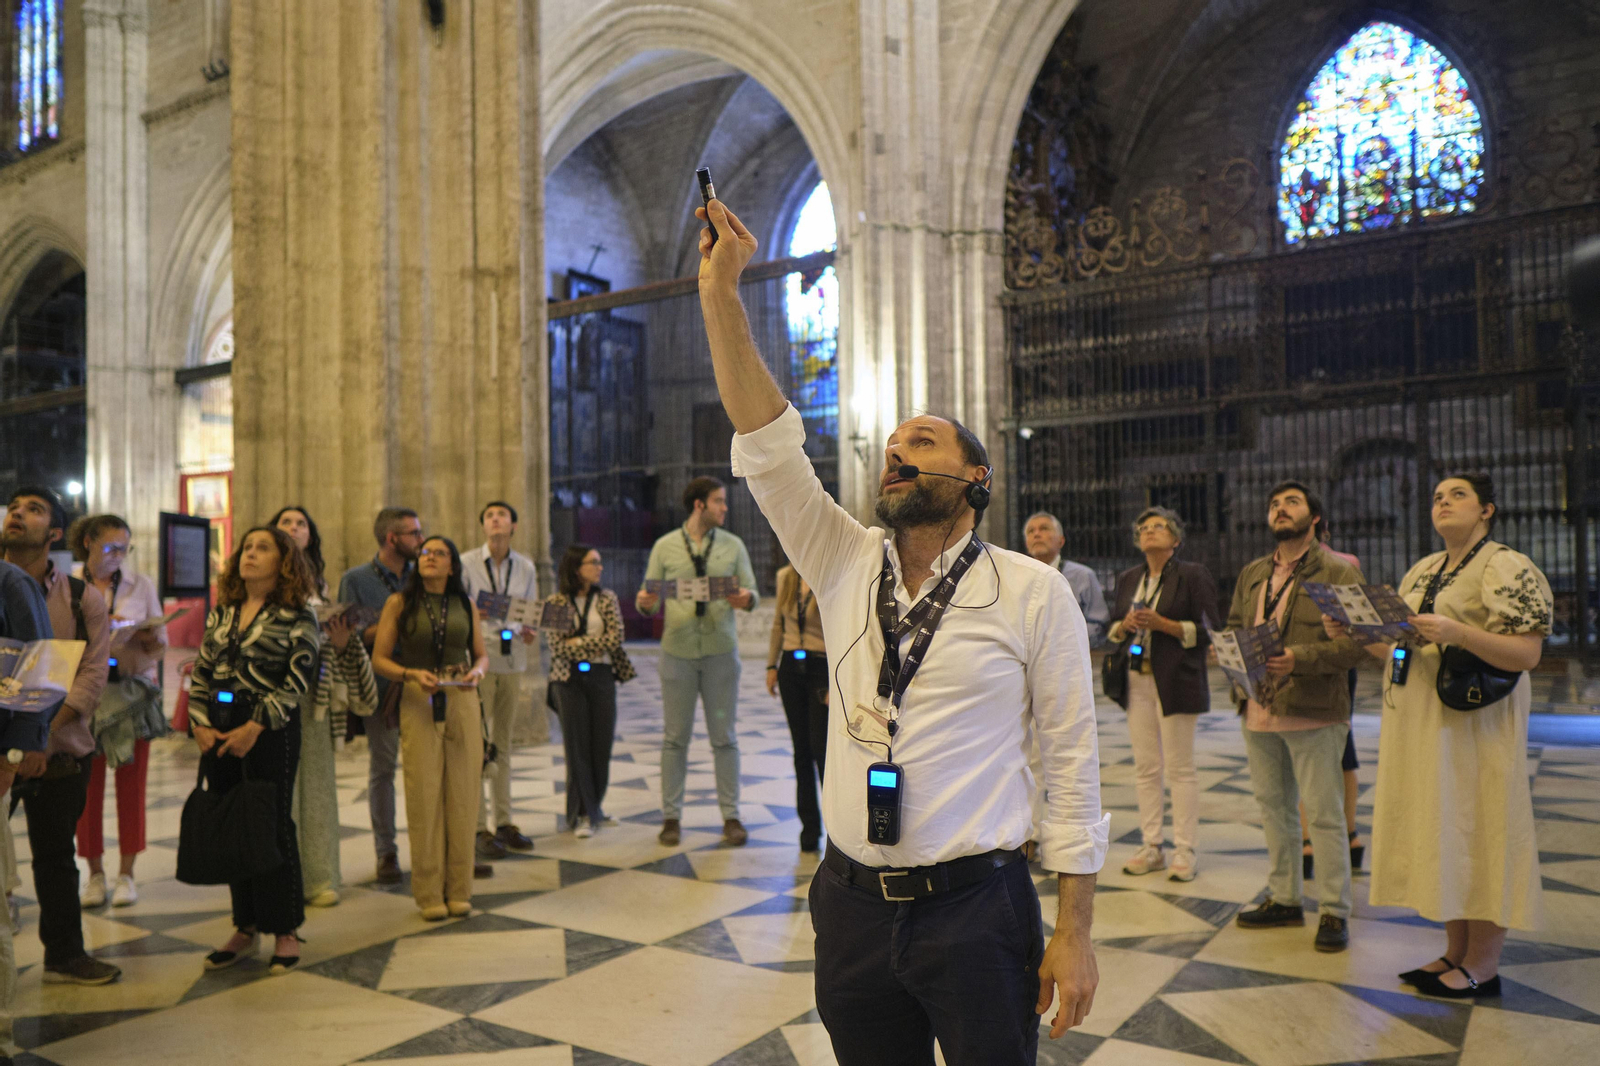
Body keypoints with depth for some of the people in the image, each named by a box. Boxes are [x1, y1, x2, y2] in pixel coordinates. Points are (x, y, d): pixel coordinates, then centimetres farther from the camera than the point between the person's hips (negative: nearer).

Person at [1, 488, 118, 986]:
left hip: (60, 750, 1)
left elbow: (94, 673, -5)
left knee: (56, 855, 13)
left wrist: (45, 733, -16)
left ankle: (64, 954, 26)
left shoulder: (81, 599, 1)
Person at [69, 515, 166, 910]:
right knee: (88, 786, 3)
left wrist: (151, 643, -14)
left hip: (134, 690, 1)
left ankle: (126, 874, 12)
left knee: (132, 785, 3)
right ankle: (95, 873, 16)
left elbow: (161, 643, 7)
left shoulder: (141, 584, 6)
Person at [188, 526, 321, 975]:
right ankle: (246, 929, 23)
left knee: (273, 825, 0)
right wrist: (201, 725, -1)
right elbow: (200, 673, 12)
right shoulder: (221, 613, 13)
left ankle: (285, 932, 12)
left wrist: (254, 728, -17)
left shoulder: (296, 616, -5)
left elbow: (298, 680, -12)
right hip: (219, 732, 6)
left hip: (270, 733, -6)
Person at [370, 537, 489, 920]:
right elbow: (379, 659, 1)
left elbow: (481, 654, 15)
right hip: (418, 703, -2)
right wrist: (412, 674, -15)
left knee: (463, 795, 2)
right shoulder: (400, 603, 3)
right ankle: (429, 894, 9)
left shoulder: (466, 605, 10)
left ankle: (459, 889, 14)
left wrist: (476, 671, -7)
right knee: (423, 796, -2)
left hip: (463, 702, 2)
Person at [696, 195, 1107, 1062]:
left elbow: (1072, 763, -4)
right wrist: (720, 293, -9)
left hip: (974, 909, -3)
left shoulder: (1033, 593, -5)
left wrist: (1074, 933, -6)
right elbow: (767, 443, -4)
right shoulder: (846, 566, 4)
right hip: (852, 903, 4)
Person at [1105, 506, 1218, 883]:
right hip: (1136, 681, 5)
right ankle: (1151, 847, 14)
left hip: (1175, 680, -5)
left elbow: (1207, 631, -6)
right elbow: (1113, 632, 18)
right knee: (1145, 767, 6)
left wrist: (1162, 623, -16)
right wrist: (1125, 625, -4)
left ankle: (1185, 851, 5)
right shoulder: (1127, 580, 16)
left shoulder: (1193, 575, 0)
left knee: (1180, 767, -2)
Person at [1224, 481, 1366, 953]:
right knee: (1273, 808, 14)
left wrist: (1299, 658, -24)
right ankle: (1284, 899, 28)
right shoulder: (1251, 575, 15)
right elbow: (1233, 626, 19)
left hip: (1314, 712, -6)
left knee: (1324, 812, 0)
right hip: (1259, 711, 6)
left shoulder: (1339, 573, -4)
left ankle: (1334, 911, 13)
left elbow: (1356, 641, -12)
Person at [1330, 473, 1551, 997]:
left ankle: (1482, 967, 10)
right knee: (1440, 832, 11)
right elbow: (1401, 648, 18)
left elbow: (1527, 654, -18)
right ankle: (1455, 953, 22)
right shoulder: (1421, 572, 15)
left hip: (1473, 722, -8)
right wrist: (1354, 632, 2)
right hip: (1419, 723, 8)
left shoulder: (1508, 568, -8)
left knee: (1477, 829, -1)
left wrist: (1458, 632, -31)